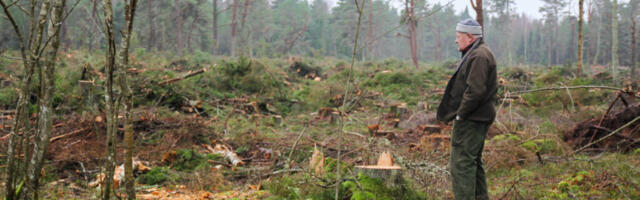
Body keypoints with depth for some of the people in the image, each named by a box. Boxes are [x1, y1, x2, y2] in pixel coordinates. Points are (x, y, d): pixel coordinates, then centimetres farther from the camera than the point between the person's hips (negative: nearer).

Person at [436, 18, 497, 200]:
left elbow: (475, 90, -24)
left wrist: (460, 114, -18)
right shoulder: (477, 54, 18)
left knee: (461, 164, -10)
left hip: (471, 120, -11)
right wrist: (460, 113, 15)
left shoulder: (479, 56, -16)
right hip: (477, 119, 11)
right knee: (473, 162, 18)